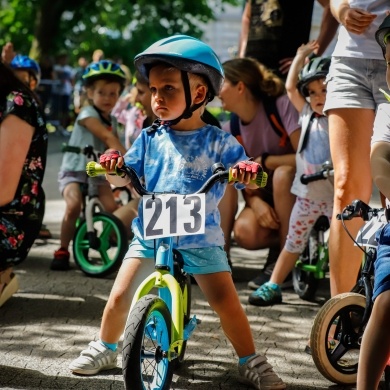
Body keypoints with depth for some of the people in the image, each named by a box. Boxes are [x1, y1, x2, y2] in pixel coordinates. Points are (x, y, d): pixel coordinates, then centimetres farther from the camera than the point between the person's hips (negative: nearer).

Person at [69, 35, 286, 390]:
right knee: (119, 298, -3)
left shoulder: (217, 141, -2)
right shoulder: (150, 139, 5)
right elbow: (127, 176, 6)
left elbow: (243, 175, -4)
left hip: (201, 239, -2)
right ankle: (105, 348, 22)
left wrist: (246, 170, -27)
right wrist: (113, 167, -16)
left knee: (227, 303, -8)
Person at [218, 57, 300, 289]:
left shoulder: (282, 105, -18)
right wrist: (255, 201, -22)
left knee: (282, 174, -37)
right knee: (244, 231, -29)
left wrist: (263, 161, -18)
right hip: (266, 195, 3)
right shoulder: (230, 131, 0)